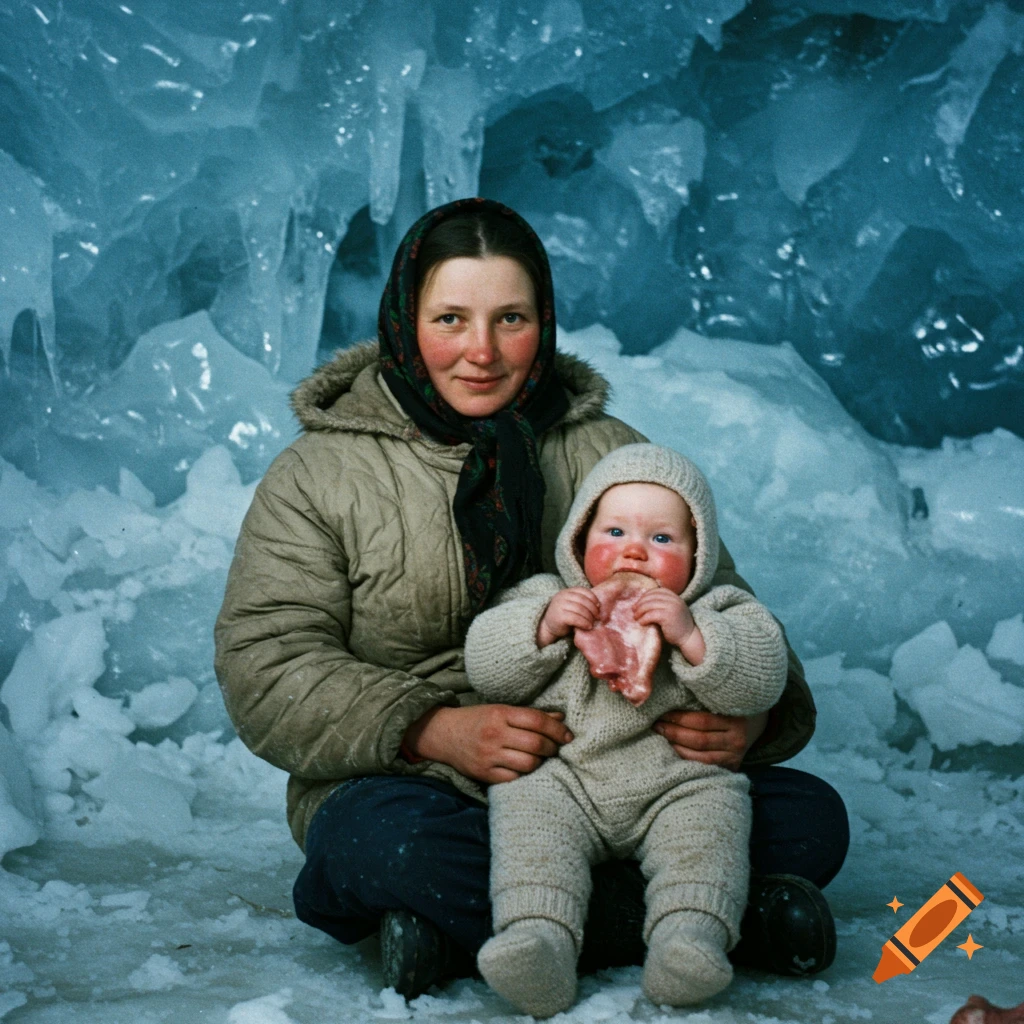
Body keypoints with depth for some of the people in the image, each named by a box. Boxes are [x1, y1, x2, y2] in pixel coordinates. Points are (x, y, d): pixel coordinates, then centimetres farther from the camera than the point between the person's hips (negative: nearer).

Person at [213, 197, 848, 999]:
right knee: (394, 839, -38)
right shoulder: (318, 475, 4)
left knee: (809, 818, -18)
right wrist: (437, 731, -22)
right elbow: (266, 666, -5)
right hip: (414, 786, -2)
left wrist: (747, 717, -15)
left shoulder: (610, 455, 12)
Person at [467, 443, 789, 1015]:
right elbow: (485, 667, 4)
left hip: (678, 783, 0)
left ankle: (692, 933, -42)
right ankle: (539, 938, -41)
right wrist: (544, 626, -11)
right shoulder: (545, 598, 15)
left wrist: (692, 636, -19)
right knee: (526, 809, -25)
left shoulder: (719, 612, 11)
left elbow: (762, 681, -6)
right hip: (561, 778, 1)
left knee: (712, 816, -27)